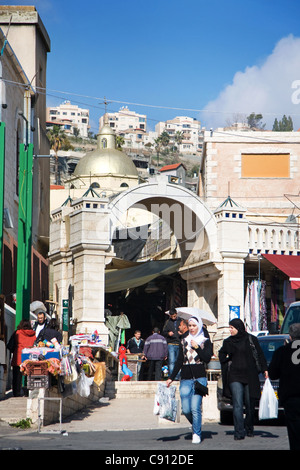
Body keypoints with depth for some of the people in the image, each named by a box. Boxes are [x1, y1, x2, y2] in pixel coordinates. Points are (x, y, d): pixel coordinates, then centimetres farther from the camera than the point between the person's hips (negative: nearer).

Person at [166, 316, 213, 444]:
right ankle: (196, 425, 24)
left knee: (195, 407, -14)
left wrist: (197, 348, -13)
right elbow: (179, 361, 17)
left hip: (199, 378, -3)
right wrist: (171, 378, 14)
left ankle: (196, 434, -3)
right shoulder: (184, 340, 15)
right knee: (186, 409, -3)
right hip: (185, 378, 3)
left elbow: (207, 359, -5)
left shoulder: (205, 341, 6)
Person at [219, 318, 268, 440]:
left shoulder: (251, 339, 2)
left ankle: (249, 429, 23)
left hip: (250, 376, -1)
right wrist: (227, 361, 10)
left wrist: (265, 369, -6)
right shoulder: (228, 342, 9)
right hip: (235, 376, 1)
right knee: (238, 405, -10)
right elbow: (221, 354, 27)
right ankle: (239, 432, -12)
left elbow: (260, 355, 3)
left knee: (250, 405, 5)